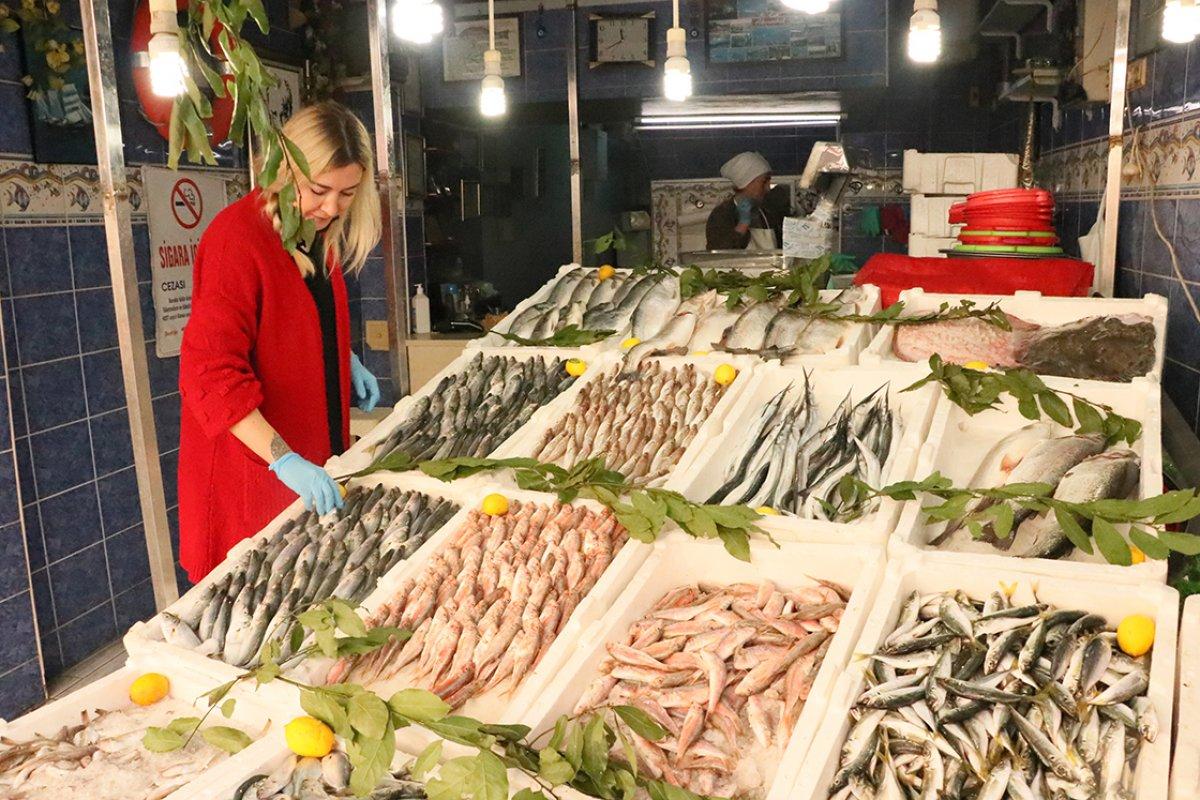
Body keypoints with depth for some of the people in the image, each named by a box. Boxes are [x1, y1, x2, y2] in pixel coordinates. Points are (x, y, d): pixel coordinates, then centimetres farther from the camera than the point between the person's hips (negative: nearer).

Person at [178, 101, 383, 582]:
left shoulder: (318, 232, 5)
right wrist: (284, 460, -33)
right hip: (251, 466, -8)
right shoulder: (237, 239, -22)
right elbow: (211, 375, -26)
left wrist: (346, 361, 4)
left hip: (316, 448, 8)